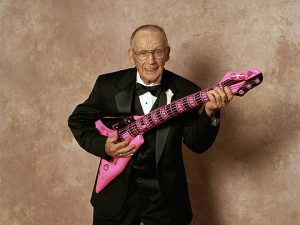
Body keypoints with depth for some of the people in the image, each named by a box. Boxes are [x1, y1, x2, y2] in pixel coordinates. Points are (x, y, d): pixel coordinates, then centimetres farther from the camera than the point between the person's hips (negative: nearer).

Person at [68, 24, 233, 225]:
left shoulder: (185, 92, -8)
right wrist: (103, 146, -12)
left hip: (165, 193, 0)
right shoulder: (108, 84, -6)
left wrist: (209, 112, -28)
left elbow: (198, 144, -10)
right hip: (116, 190, 1)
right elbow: (78, 120, 4)